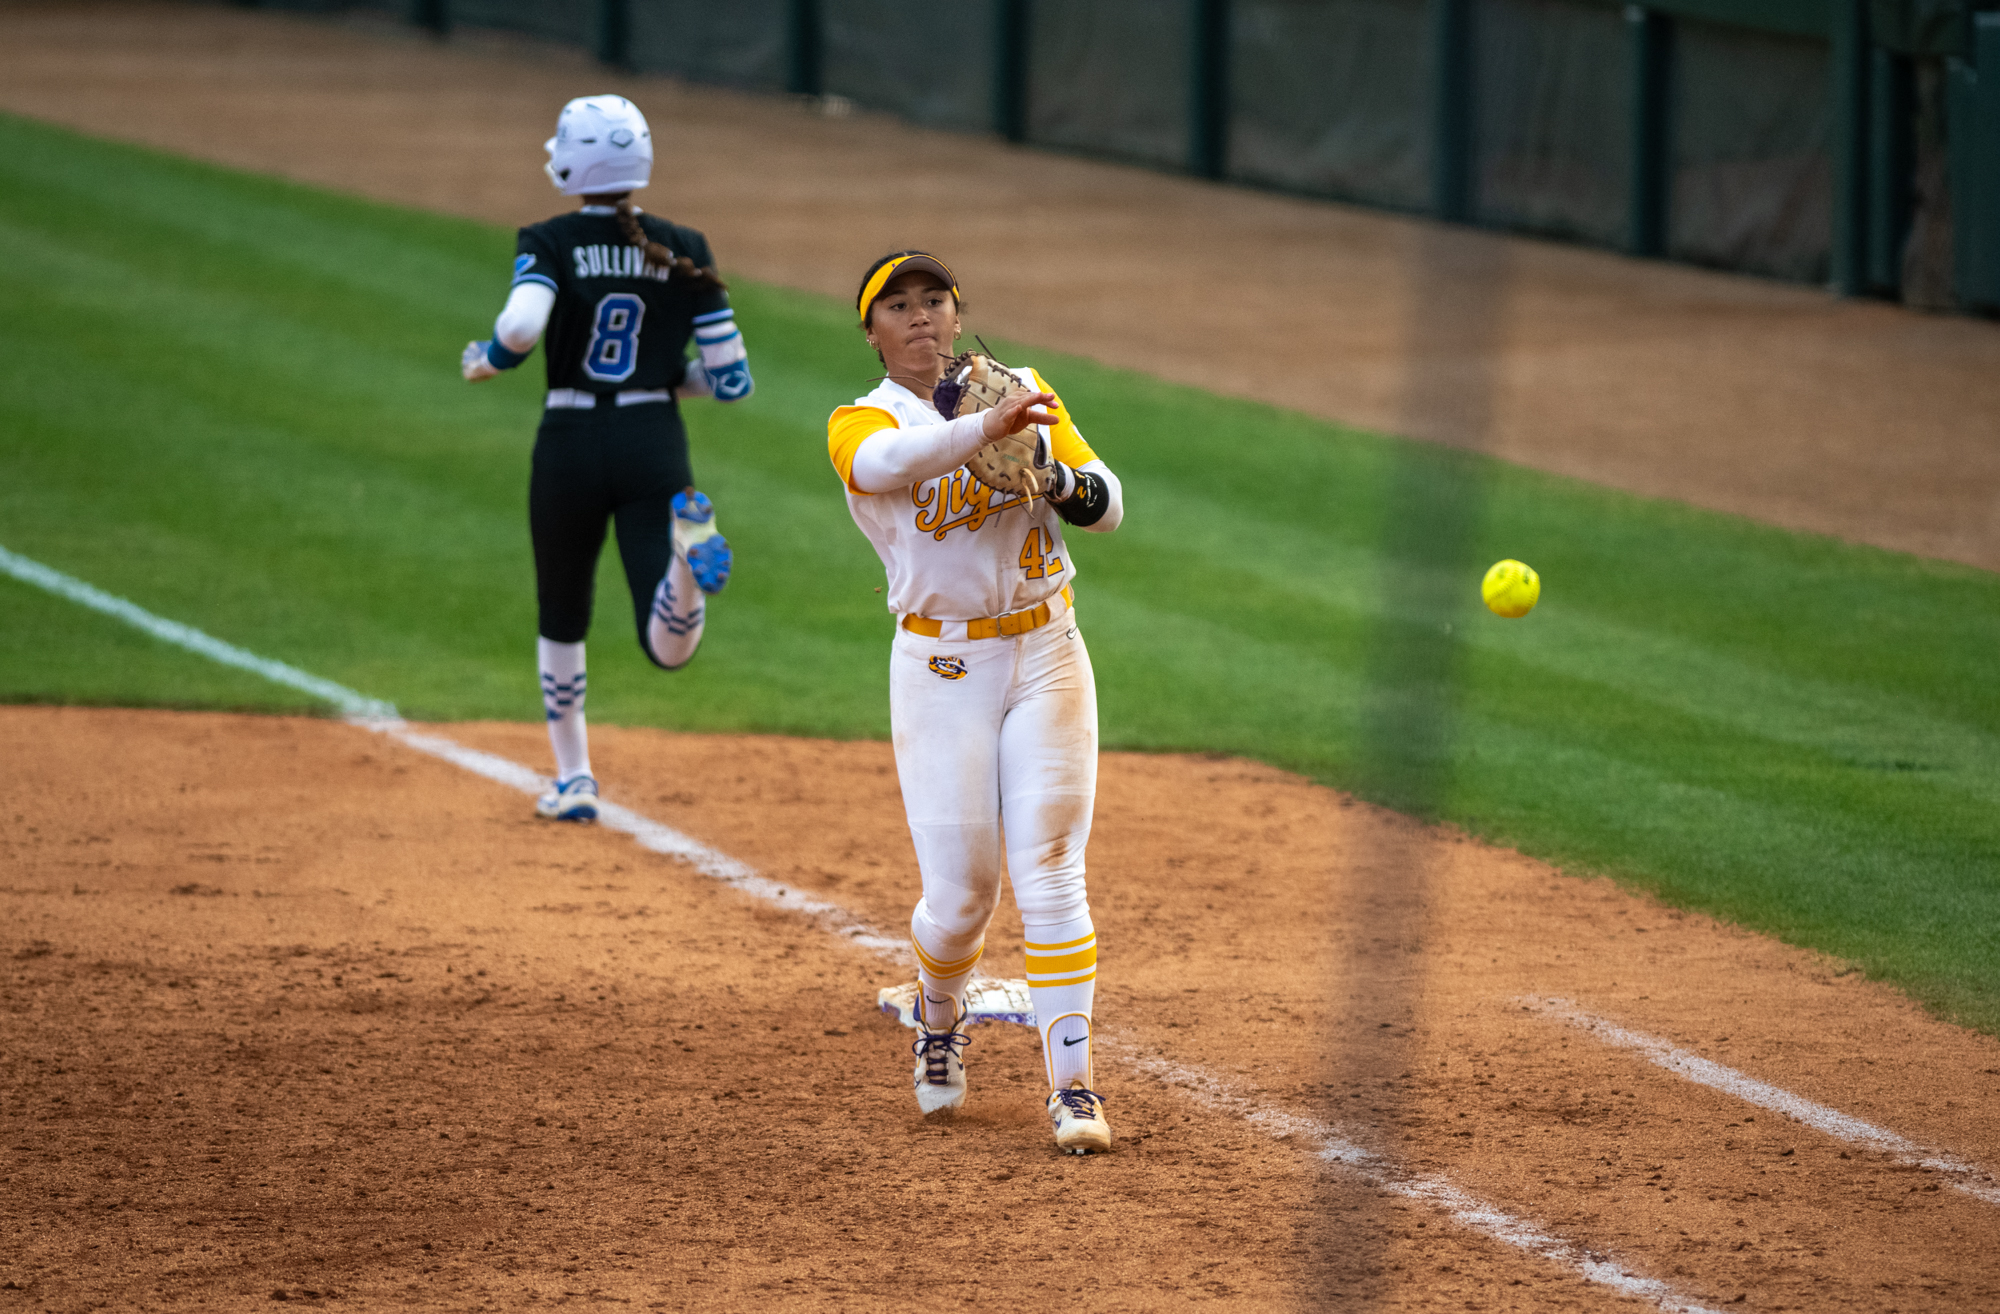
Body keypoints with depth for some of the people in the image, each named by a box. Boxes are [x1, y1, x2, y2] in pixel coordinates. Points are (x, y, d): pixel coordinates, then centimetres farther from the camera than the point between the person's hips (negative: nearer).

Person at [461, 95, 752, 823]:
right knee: (669, 647, -8)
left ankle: (573, 780, 25)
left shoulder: (549, 243, -5)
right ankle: (687, 545, -38)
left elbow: (520, 328, -25)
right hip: (655, 448, 1)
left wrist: (482, 360, -3)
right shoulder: (684, 252, 3)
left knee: (562, 619, 23)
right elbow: (731, 379, 1)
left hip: (570, 448, -1)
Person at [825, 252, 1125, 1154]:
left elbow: (1107, 506, 1)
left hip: (1046, 655, 2)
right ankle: (938, 1015, 31)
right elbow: (885, 461, -29)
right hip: (941, 668, -1)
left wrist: (1053, 476, -21)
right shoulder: (859, 425, -3)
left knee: (1047, 872, -8)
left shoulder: (1022, 391, 7)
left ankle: (1072, 1083, -7)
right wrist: (985, 431, -46)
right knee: (959, 892, -2)